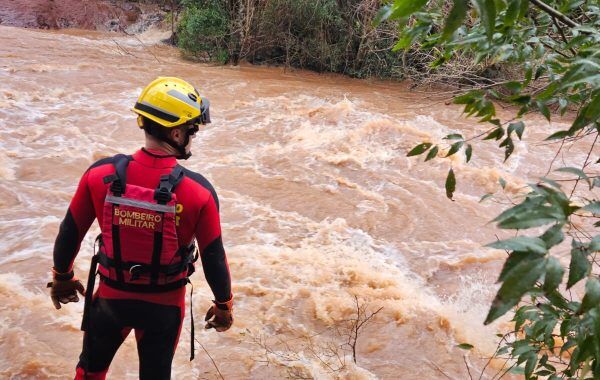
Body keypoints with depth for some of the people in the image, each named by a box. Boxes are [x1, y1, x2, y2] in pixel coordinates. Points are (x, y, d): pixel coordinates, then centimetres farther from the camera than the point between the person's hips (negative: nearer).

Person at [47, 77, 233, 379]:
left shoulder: (100, 174, -18)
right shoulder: (199, 192, -23)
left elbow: (69, 235, -6)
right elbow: (214, 260, -14)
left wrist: (62, 278, 14)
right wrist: (224, 306, 4)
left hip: (111, 296, 2)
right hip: (164, 305, -1)